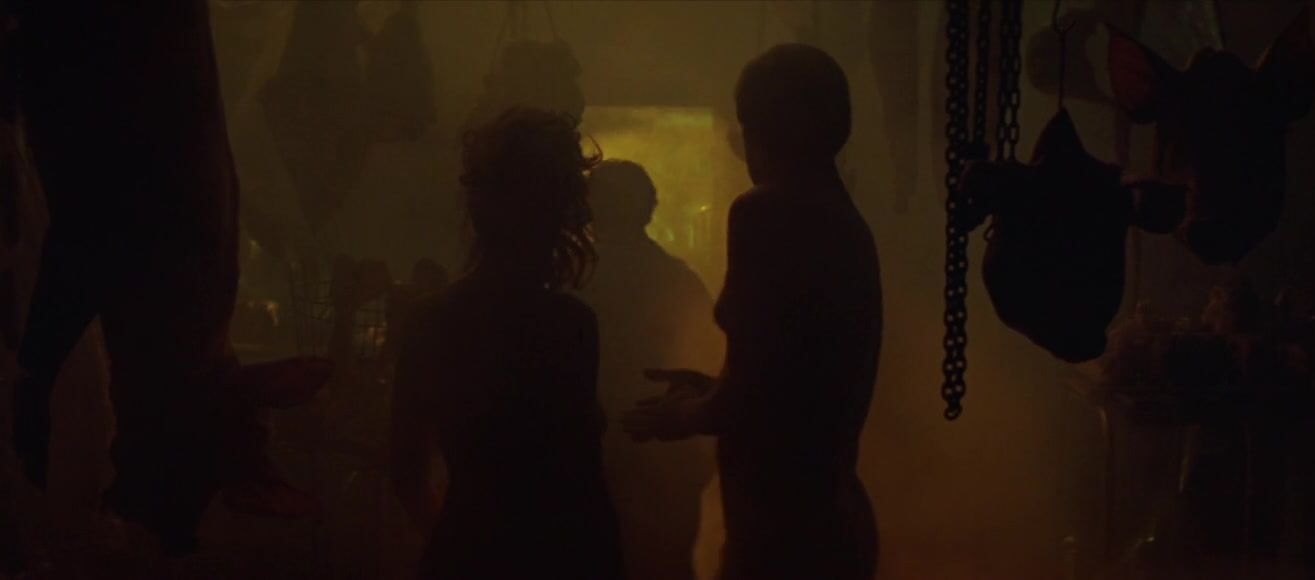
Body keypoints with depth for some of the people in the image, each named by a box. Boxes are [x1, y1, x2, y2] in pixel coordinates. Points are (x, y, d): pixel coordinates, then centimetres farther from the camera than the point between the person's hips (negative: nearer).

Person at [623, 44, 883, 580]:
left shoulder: (766, 212, -15)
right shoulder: (845, 222, 9)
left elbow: (749, 393, -16)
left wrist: (686, 416, 3)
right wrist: (708, 390, 26)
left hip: (782, 524, -8)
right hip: (830, 516, 8)